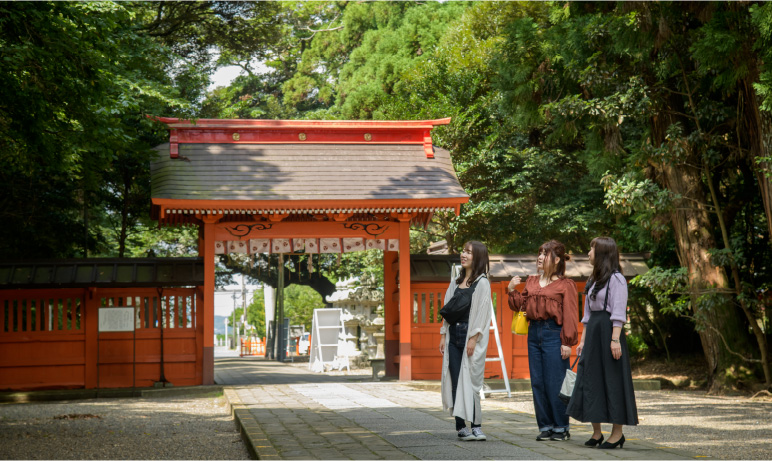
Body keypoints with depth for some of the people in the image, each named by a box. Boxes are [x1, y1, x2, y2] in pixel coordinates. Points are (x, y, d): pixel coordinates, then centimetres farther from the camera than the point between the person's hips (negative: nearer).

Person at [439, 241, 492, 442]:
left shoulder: (482, 283, -3)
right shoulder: (456, 281, 16)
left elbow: (482, 312, -10)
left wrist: (473, 338, -16)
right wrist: (443, 334, 11)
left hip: (470, 336, -6)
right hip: (453, 336, 6)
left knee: (470, 380, -8)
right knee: (455, 382, 2)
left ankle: (476, 425, -3)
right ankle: (460, 426, 6)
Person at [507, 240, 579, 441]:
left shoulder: (565, 285, -4)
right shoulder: (531, 282, 14)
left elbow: (570, 316, -7)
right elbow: (521, 306, 19)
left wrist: (567, 342, -12)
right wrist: (511, 290, 4)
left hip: (554, 334, -6)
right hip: (534, 333, 6)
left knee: (555, 383, -4)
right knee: (538, 383, 8)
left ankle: (561, 428, 8)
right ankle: (545, 426, 17)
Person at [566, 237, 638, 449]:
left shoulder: (616, 279, -8)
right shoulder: (594, 280, 18)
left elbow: (618, 313, -14)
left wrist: (615, 339, -20)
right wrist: (583, 339, 16)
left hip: (608, 330, -9)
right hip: (593, 332, 9)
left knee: (612, 380, -4)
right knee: (590, 380, 6)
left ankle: (617, 432, 2)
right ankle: (596, 433, 12)